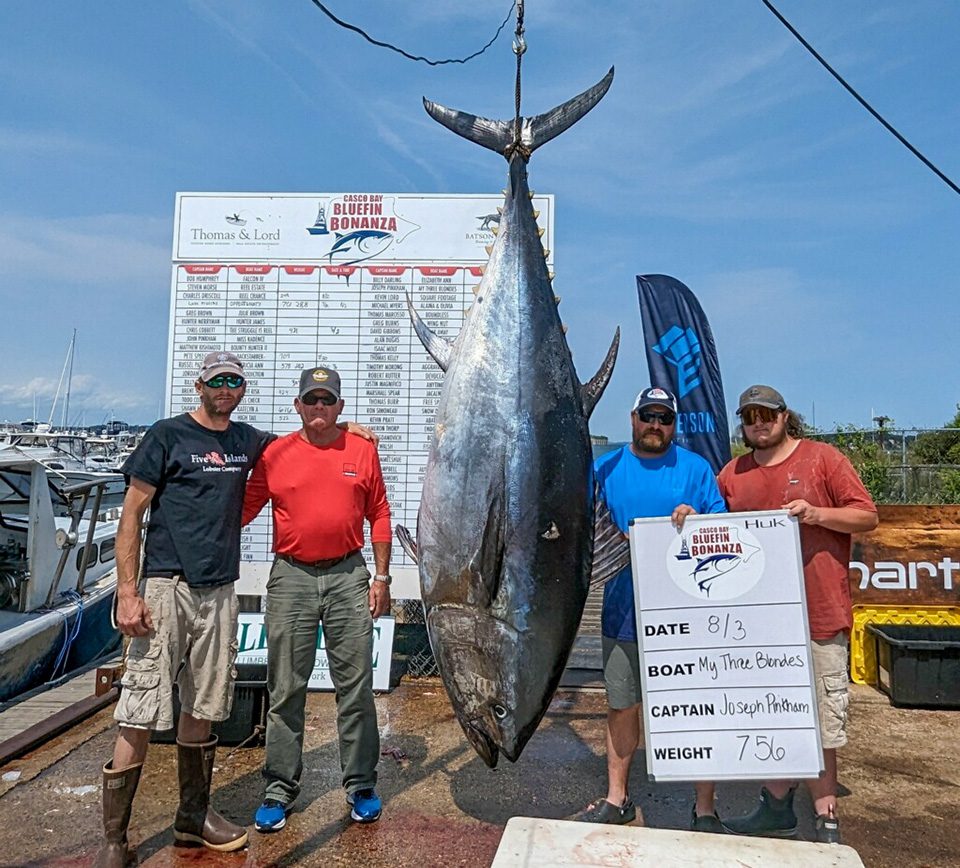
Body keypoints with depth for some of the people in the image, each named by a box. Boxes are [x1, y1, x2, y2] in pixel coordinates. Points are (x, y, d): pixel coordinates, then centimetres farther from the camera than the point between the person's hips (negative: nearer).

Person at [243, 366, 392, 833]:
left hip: (348, 576, 0)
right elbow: (243, 507, 7)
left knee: (355, 685, 7)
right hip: (291, 579, 0)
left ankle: (360, 786, 23)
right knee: (285, 690, 8)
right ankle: (280, 790, 23)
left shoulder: (362, 450, 4)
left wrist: (381, 576, 3)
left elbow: (379, 514, 6)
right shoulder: (275, 453, 3)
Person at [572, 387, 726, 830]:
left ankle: (705, 808, 25)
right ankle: (617, 800, 31)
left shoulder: (696, 468, 1)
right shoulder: (605, 468, 6)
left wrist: (695, 520, -19)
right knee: (622, 708, 14)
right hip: (623, 611, 2)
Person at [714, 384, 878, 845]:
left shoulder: (822, 458, -1)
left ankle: (826, 823, 18)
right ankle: (777, 808, 31)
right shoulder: (732, 474, 9)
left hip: (819, 616, -4)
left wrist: (816, 513, -17)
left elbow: (867, 516, -2)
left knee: (819, 721, 2)